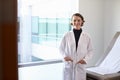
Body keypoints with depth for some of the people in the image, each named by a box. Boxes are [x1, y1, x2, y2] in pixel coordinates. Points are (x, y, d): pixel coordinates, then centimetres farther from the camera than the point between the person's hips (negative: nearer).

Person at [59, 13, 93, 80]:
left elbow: (90, 50, 7)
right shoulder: (67, 35, -2)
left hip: (80, 66, 1)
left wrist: (86, 59, -9)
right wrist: (64, 56, -13)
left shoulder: (87, 36, 0)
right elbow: (61, 48, 6)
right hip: (68, 65, 0)